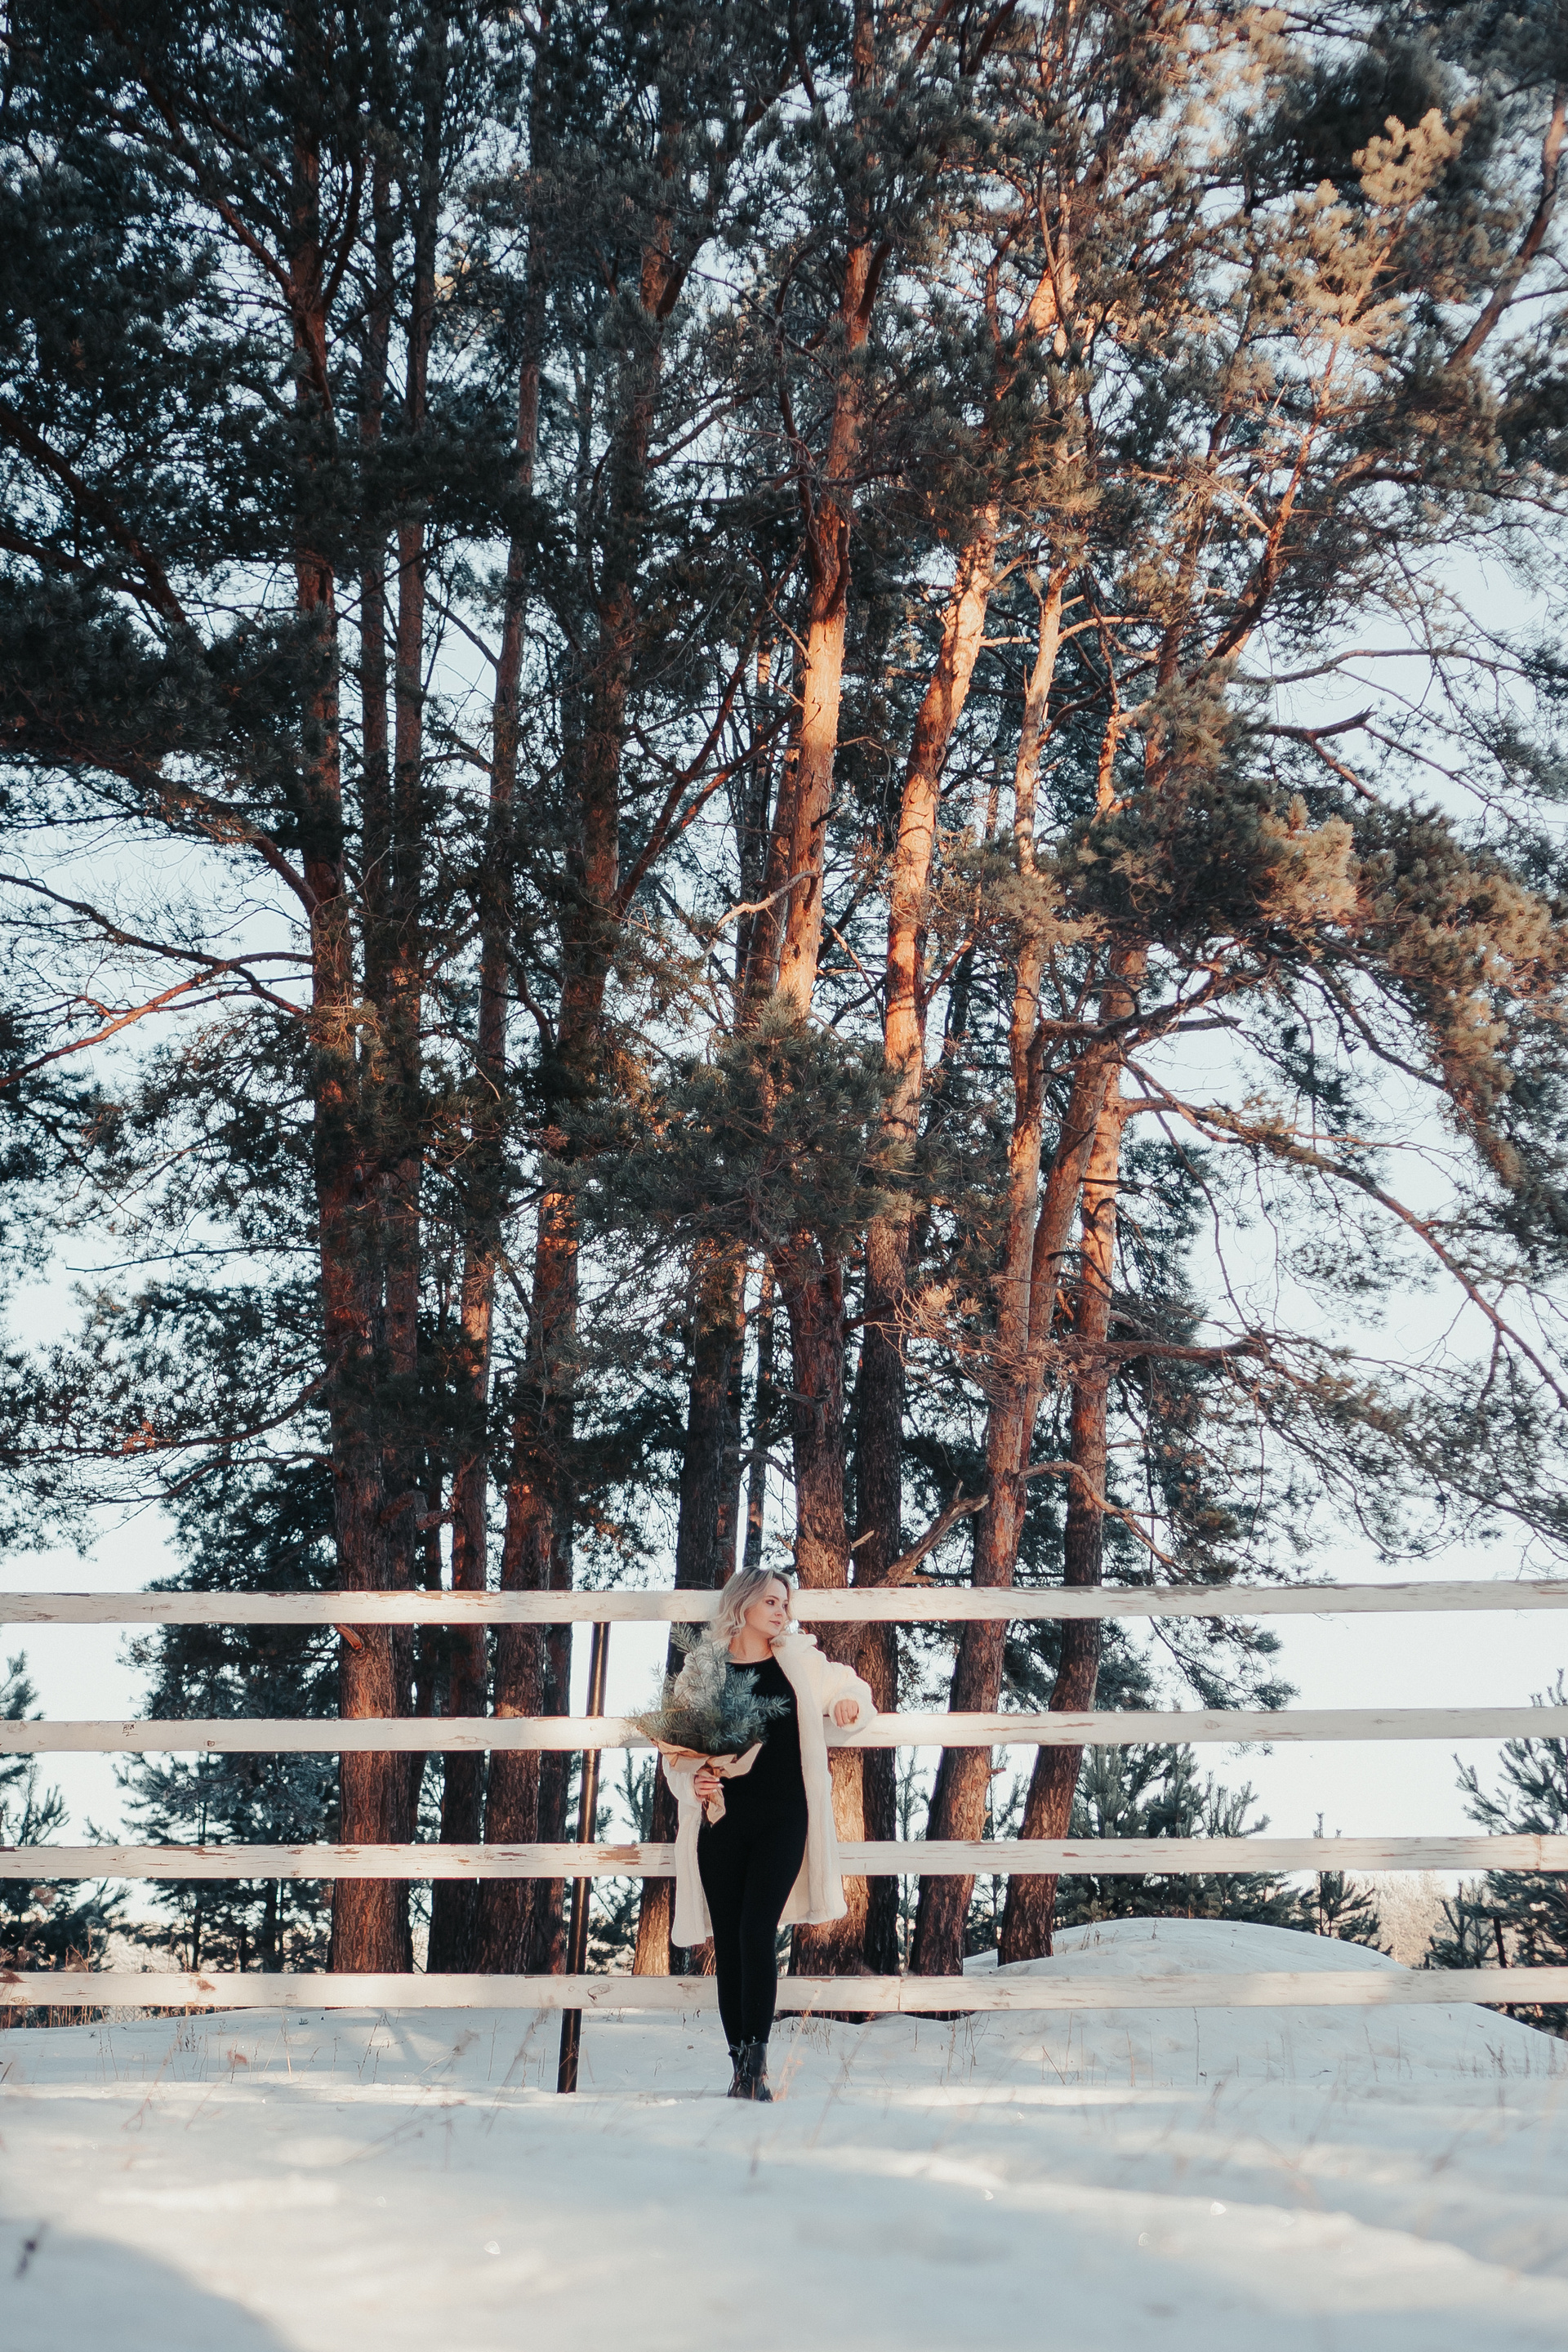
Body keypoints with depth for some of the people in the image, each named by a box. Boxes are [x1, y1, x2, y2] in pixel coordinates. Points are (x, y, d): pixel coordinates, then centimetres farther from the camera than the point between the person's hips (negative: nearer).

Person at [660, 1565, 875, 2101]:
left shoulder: (799, 1660, 9)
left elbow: (845, 1689, 25)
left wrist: (850, 1705, 2)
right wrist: (693, 1782, -13)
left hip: (782, 1820, -1)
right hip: (722, 1819, 1)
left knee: (757, 1932, -14)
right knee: (727, 1941, 2)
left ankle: (755, 2065, -13)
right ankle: (740, 2067, 10)